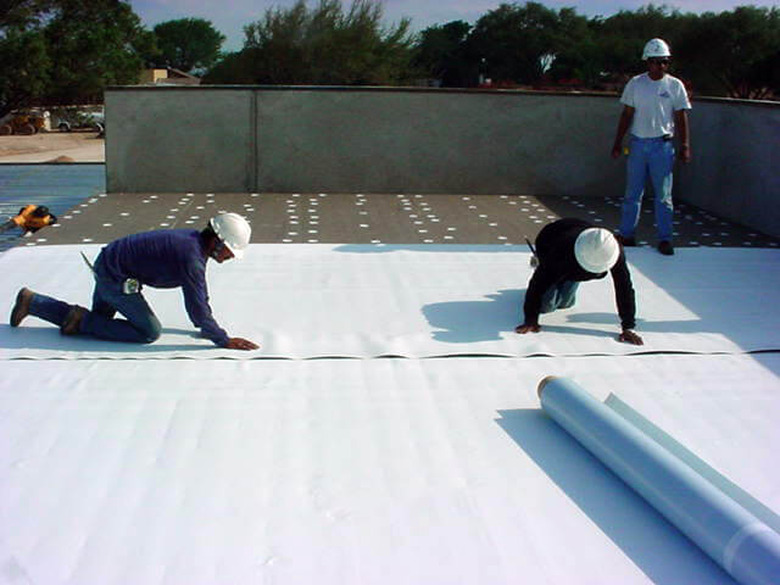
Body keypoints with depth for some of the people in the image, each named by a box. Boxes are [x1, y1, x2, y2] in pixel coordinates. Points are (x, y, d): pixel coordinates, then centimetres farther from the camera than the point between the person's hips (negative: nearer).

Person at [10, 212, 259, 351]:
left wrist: (207, 326, 14)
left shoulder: (194, 240, 3)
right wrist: (224, 340, -22)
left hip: (108, 264, 10)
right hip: (115, 276, -10)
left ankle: (31, 302, 31)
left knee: (97, 320, 24)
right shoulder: (191, 256, -28)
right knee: (149, 332, -10)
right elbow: (196, 307, -28)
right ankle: (82, 320, -3)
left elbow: (200, 294, 14)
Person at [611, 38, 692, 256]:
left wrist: (685, 146, -3)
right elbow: (627, 115, 8)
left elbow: (681, 118, 3)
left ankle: (665, 239, 9)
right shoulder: (635, 84, 4)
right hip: (638, 143, 2)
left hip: (662, 145, -1)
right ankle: (626, 234, 17)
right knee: (632, 193, 8)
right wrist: (618, 142, 6)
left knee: (663, 195, 2)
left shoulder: (675, 86, 1)